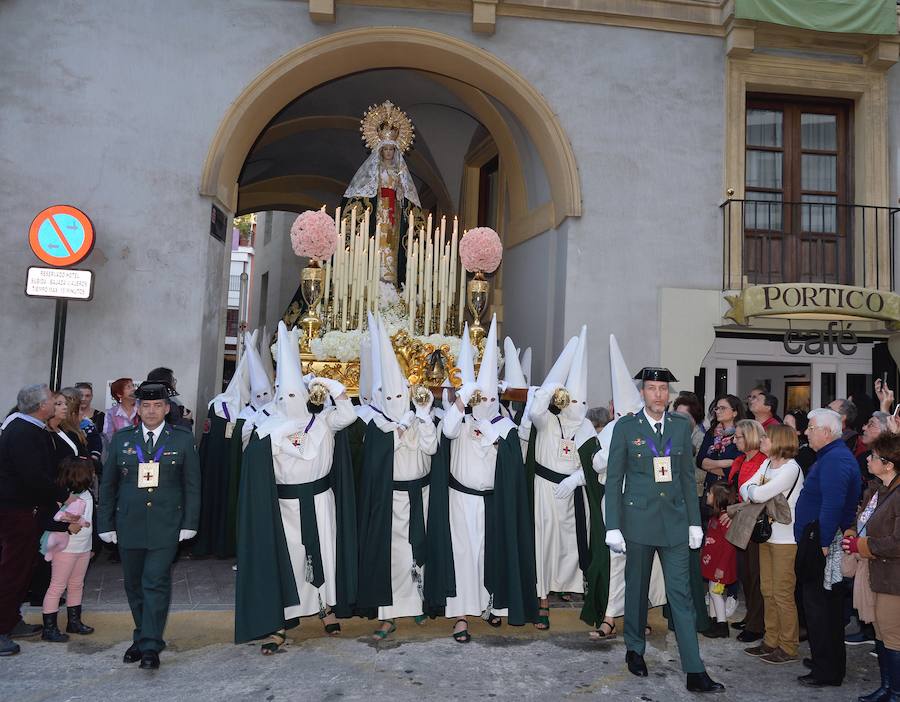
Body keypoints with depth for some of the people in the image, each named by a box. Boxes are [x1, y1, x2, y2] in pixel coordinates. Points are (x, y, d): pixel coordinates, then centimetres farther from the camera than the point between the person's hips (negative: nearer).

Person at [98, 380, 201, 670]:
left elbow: (192, 485, 3)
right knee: (134, 586, 10)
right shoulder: (122, 439, 7)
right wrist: (106, 524, 5)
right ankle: (142, 638, 25)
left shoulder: (182, 439, 2)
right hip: (129, 524, 3)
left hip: (165, 526, -3)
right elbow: (107, 485, 10)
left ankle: (150, 647, 2)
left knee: (156, 584, -6)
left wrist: (189, 524, -3)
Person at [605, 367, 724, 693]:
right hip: (638, 519, -2)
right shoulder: (626, 427, -4)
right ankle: (635, 650, 33)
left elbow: (688, 476, 9)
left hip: (675, 521, 2)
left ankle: (695, 673, 4)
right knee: (637, 589, 12)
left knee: (681, 593, 1)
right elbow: (613, 479, -2)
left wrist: (694, 522, 6)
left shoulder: (681, 426, 5)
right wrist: (613, 527, -6)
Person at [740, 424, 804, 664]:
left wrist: (751, 491, -6)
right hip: (766, 535, 8)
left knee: (783, 594, 0)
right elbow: (745, 489, 4)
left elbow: (759, 494, -26)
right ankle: (771, 641, 25)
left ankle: (788, 647, 13)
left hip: (786, 539, -8)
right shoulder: (767, 463, 9)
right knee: (767, 591, 14)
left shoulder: (791, 468, -18)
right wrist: (754, 495, -15)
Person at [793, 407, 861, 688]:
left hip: (821, 546, -11)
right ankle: (832, 663, 30)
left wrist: (823, 544, -23)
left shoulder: (835, 460, -19)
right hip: (820, 541, 11)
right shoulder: (831, 456, 15)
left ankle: (826, 671, 7)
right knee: (828, 605, 18)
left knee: (818, 606, -2)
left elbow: (832, 506, -27)